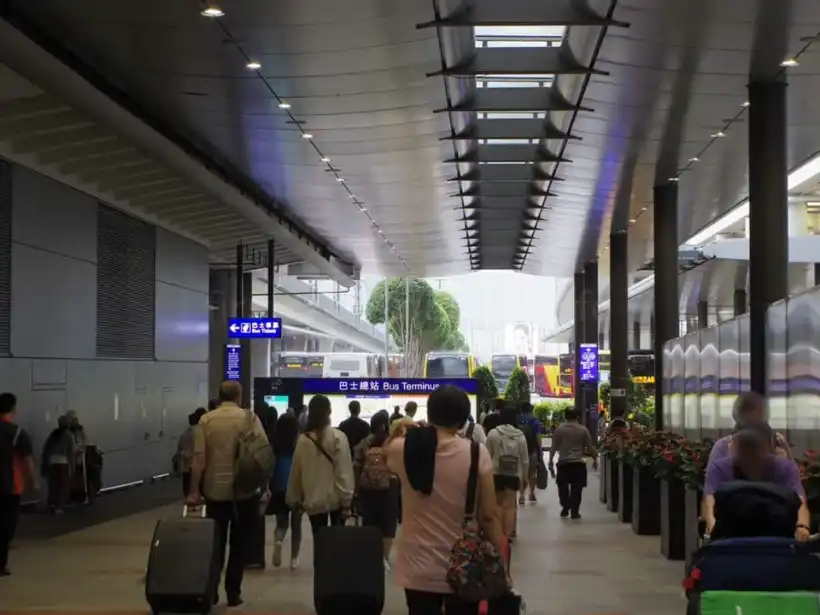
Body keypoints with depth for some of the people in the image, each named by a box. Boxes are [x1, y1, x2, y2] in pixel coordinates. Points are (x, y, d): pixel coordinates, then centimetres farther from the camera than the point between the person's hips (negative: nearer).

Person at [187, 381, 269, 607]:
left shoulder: (206, 420, -2)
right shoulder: (250, 417, -3)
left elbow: (199, 458, -8)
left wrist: (194, 491, -4)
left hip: (215, 490, 1)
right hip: (245, 490, -1)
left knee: (215, 544, 12)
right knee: (239, 545, 9)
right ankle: (233, 594, 8)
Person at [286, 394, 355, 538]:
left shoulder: (303, 439, -3)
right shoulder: (338, 437, -9)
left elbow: (296, 471, 5)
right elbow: (344, 471, -12)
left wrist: (294, 499, 18)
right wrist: (347, 500, -7)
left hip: (313, 500, 1)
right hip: (335, 498, -1)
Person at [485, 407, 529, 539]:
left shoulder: (493, 433, -4)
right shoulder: (520, 436, 2)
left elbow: (488, 456, -1)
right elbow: (525, 460, 6)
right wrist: (524, 477, 16)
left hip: (496, 473, -1)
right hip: (514, 474, 1)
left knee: (499, 504, 13)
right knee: (509, 505, 4)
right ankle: (508, 534, 1)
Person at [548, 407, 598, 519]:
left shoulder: (559, 429, -1)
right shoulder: (583, 429, 0)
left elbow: (554, 447, 0)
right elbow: (590, 446, 4)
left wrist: (551, 461, 8)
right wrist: (595, 459, 18)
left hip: (563, 463, 0)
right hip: (578, 463, 0)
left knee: (563, 486, 15)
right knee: (576, 488, 4)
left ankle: (565, 509, 12)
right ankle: (574, 511, 4)